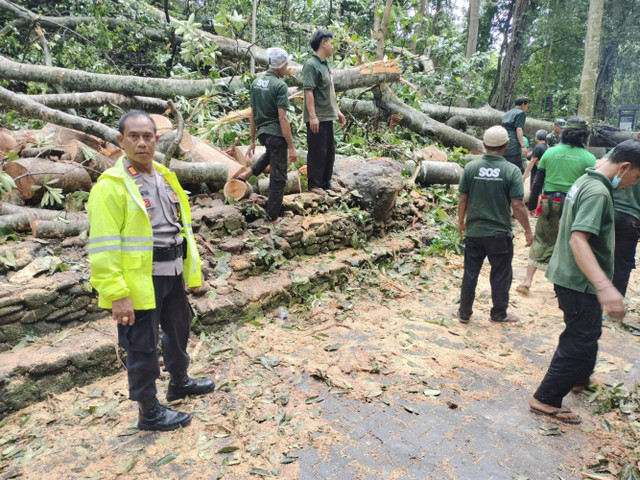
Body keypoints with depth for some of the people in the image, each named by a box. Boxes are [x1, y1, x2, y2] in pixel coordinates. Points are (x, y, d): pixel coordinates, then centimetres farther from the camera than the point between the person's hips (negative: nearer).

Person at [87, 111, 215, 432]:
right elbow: (104, 246, -19)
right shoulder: (111, 185, -15)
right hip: (140, 279, -8)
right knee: (142, 346, 5)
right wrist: (117, 293, -23)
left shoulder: (164, 177, 10)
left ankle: (179, 382, 48)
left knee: (178, 328, 24)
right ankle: (149, 412, 23)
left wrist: (193, 267, 17)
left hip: (173, 273, 8)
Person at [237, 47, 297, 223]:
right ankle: (273, 216, 11)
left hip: (262, 133, 8)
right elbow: (282, 118, -20)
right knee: (278, 176, 4)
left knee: (271, 153, 40)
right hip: (276, 134, -7)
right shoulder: (280, 85, -15)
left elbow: (253, 114, 11)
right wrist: (291, 147, -18)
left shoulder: (256, 83, 7)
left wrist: (252, 141, 18)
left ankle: (250, 172, 21)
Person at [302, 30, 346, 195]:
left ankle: (326, 182, 23)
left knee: (329, 151, 13)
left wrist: (337, 111, 20)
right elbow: (308, 92, -19)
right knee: (317, 152, -2)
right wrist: (312, 116, -24)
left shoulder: (325, 65, 16)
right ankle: (314, 184, 8)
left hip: (328, 116, 9)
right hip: (317, 118, -9)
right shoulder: (311, 65, -12)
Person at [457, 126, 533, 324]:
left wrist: (461, 222, 14)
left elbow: (463, 199, -1)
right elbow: (517, 205, -13)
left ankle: (464, 313, 23)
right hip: (499, 233, -2)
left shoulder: (471, 167, -5)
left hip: (473, 231, 3)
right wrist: (528, 230, -1)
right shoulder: (512, 171, -12)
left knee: (470, 273, 13)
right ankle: (498, 314, 25)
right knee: (500, 276, 13)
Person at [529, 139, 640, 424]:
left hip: (568, 275, 10)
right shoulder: (597, 192, -23)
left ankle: (578, 379, 47)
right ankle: (545, 399, 9)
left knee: (585, 334, 27)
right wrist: (604, 286, -45)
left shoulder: (586, 181, 8)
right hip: (580, 281, -10)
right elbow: (578, 239, -36)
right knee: (581, 342, 0)